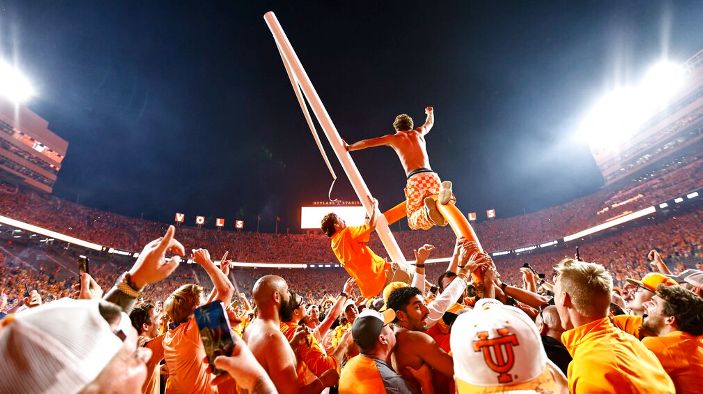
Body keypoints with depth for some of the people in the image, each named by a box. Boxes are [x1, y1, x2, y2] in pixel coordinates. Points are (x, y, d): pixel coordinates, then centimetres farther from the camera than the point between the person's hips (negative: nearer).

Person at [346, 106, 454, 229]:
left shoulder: (393, 137, 17)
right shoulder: (418, 132, 27)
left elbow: (367, 143, 23)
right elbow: (429, 123, 51)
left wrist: (348, 147, 39)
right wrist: (430, 112, 73)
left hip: (415, 180, -3)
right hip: (432, 177, 3)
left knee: (413, 221, 8)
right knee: (443, 219, 13)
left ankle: (427, 210, -31)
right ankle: (443, 196, -25)